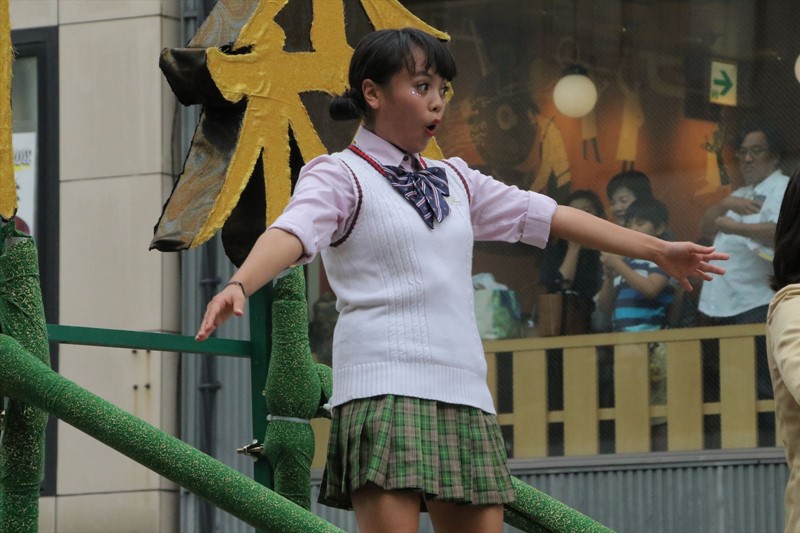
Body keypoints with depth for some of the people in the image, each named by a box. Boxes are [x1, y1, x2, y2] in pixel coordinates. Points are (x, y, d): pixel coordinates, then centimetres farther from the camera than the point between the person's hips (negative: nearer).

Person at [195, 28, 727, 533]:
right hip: (386, 385, -7)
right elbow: (292, 233, -17)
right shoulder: (341, 176, 2)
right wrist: (238, 286, -38)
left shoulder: (455, 181, 22)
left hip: (464, 392, 7)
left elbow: (549, 216, 27)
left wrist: (659, 250, 30)